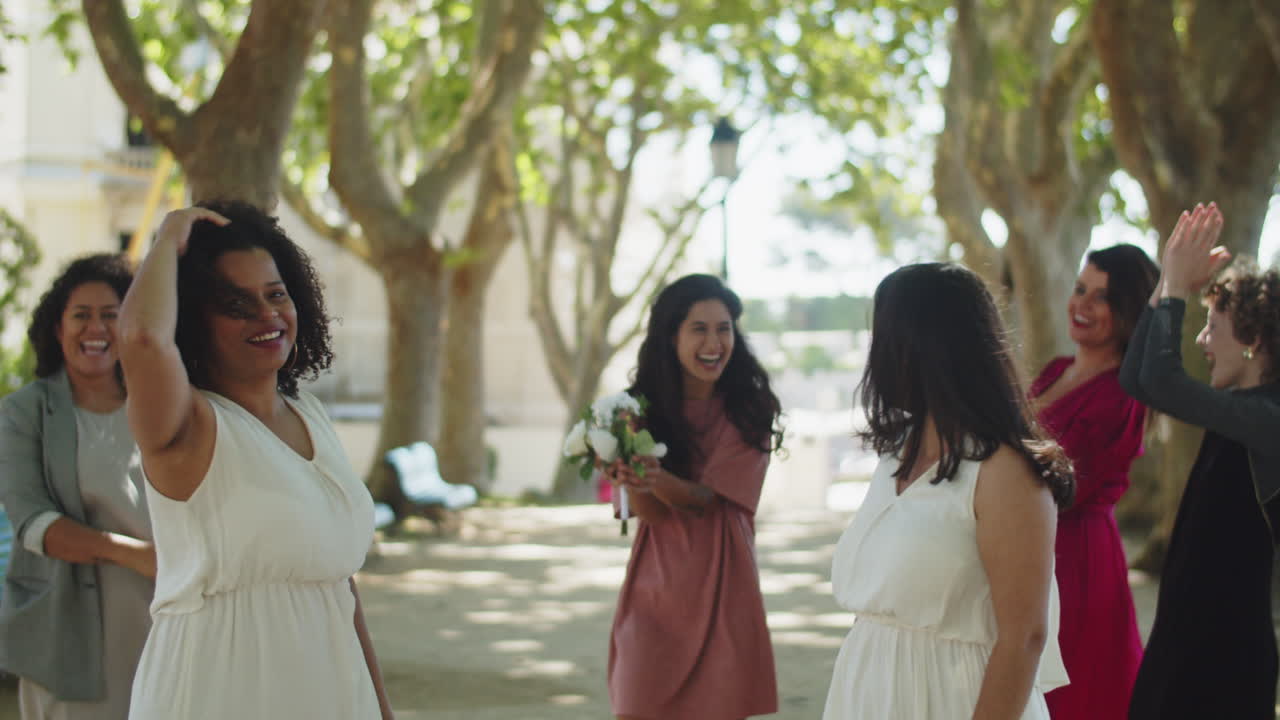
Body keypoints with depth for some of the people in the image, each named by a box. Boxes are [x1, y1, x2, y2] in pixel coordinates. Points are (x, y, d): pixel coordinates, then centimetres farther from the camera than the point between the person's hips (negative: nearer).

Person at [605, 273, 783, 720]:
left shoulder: (750, 411, -4)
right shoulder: (643, 408, 1)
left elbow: (708, 498, -13)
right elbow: (650, 512, -7)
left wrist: (658, 479, -32)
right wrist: (628, 478, -28)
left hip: (720, 587, -1)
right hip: (654, 586, 1)